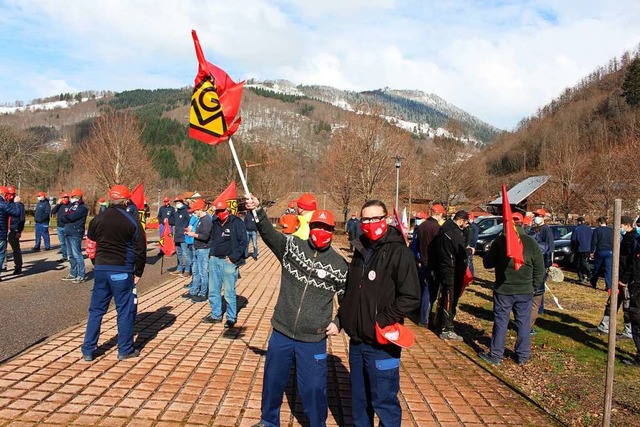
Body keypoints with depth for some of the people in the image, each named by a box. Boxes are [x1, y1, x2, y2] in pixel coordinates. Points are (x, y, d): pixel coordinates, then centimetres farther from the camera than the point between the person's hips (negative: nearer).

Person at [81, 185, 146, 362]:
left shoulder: (97, 220, 4)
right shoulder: (132, 222, -7)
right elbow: (140, 250, -7)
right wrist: (138, 273, 2)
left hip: (100, 269, 4)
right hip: (122, 271, -4)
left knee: (96, 310, 14)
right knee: (125, 310, 6)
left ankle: (88, 350, 17)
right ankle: (125, 350, 13)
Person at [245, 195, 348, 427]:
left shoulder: (339, 264, -3)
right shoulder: (292, 246, -3)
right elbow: (269, 233, -20)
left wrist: (338, 323, -4)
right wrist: (258, 210, -36)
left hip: (313, 340, -2)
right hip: (281, 333, 2)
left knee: (313, 389, 8)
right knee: (272, 382, 19)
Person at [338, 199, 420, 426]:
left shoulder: (399, 252, -13)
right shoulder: (360, 250, 9)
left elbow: (411, 297, -17)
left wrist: (383, 320, -20)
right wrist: (343, 315, 10)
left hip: (381, 342, -7)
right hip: (356, 340, 7)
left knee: (384, 402, 4)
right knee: (359, 399, 20)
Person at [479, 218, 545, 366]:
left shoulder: (500, 240, -7)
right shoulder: (531, 243, -2)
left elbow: (487, 263, 0)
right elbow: (540, 269, 2)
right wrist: (532, 285, 13)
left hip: (503, 290, -1)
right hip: (525, 291, 1)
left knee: (500, 323, 7)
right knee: (523, 323, 11)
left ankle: (496, 355, 13)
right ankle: (523, 356, 20)